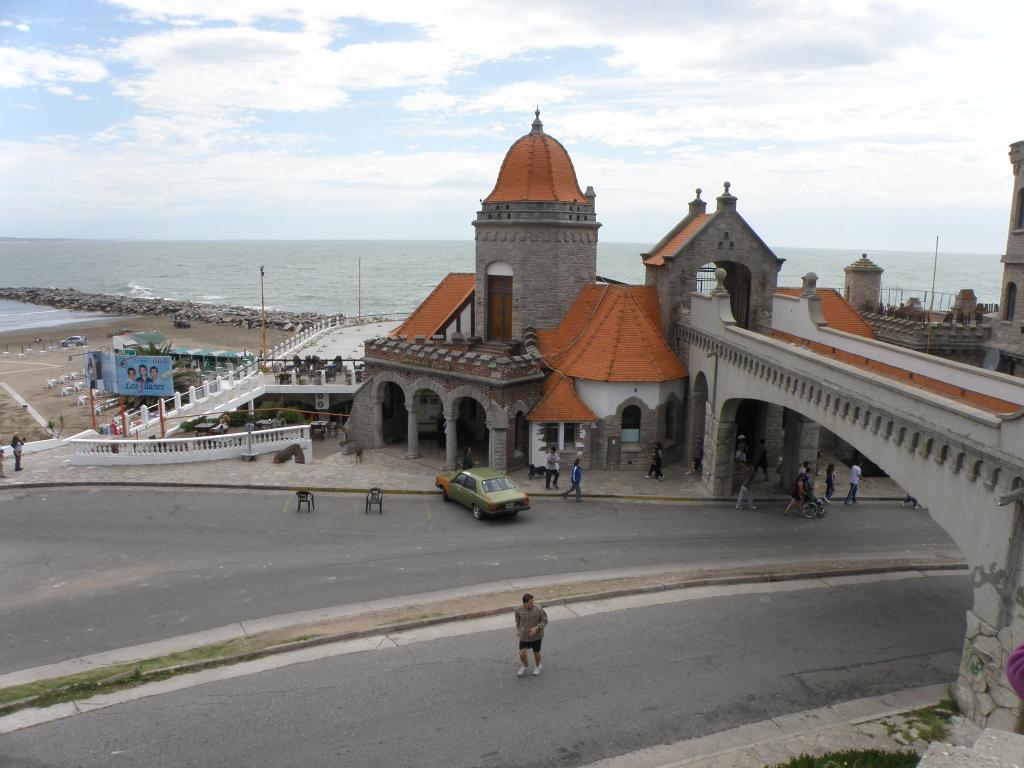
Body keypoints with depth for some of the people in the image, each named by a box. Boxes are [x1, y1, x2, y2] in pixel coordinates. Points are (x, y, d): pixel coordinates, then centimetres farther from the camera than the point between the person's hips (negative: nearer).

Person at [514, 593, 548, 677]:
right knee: (522, 654, -1)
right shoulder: (519, 610, -14)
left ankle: (537, 666, 46)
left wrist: (536, 628, -22)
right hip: (524, 636, 1)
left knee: (536, 652, 15)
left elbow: (545, 620, -10)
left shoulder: (538, 609, -21)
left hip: (536, 636, -1)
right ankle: (525, 666, 32)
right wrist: (518, 630, 16)